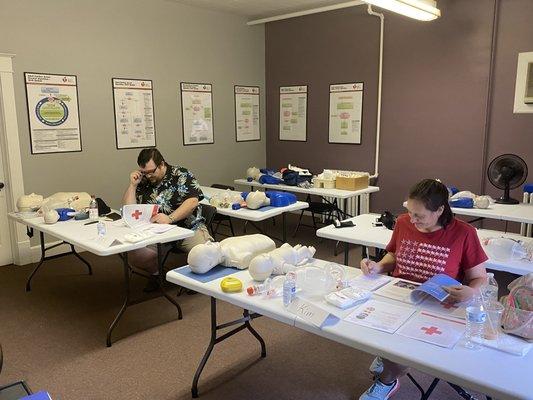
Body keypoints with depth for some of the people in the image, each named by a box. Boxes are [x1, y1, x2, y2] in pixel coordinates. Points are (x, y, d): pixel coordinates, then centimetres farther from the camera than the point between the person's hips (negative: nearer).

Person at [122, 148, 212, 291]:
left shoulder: (181, 175, -2)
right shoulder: (143, 182, 10)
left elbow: (193, 201, -15)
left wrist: (169, 218, -27)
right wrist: (132, 185, 1)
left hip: (188, 227, -3)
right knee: (133, 254, -22)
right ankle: (157, 272, 10)